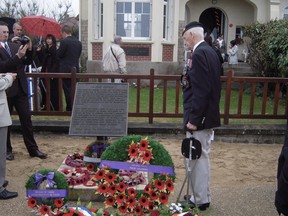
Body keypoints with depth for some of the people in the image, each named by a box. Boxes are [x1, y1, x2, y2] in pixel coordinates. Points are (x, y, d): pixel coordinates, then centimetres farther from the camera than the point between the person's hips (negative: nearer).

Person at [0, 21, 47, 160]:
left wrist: (29, 49, -6)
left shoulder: (15, 46, 10)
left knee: (26, 119, 7)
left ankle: (33, 149, 14)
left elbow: (27, 62, 10)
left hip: (20, 88, 5)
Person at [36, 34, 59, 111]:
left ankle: (54, 108, 4)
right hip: (45, 72, 7)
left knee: (53, 91, -3)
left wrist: (53, 73, -19)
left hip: (53, 73, -7)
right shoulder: (44, 49, 14)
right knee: (45, 90, 6)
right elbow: (42, 60, 18)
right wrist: (38, 52, 7)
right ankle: (46, 106, 15)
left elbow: (56, 62, -13)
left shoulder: (55, 49, -8)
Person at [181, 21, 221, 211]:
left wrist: (193, 119, -21)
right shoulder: (209, 51, 12)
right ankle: (202, 196, 31)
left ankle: (200, 200, 15)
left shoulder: (200, 54, -18)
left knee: (197, 158, 2)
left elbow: (201, 90, -24)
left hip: (199, 116, -10)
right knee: (202, 157, 18)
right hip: (207, 114, 10)